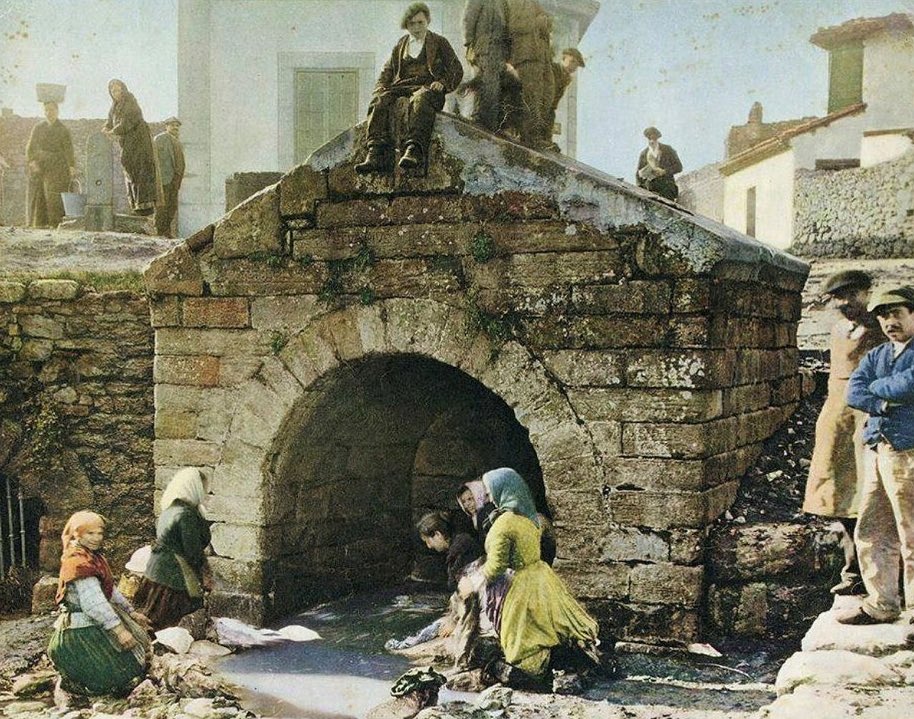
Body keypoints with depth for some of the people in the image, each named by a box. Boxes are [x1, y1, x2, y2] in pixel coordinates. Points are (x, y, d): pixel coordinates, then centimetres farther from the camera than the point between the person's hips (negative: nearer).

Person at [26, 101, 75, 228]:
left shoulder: (63, 130, 4)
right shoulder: (38, 128, 12)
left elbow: (68, 150, -4)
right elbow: (31, 146, 8)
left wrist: (71, 166, -17)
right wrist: (31, 161, -9)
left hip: (57, 166, -3)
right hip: (38, 165, 3)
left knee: (55, 194, -9)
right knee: (38, 193, -1)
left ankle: (55, 222, -7)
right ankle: (39, 222, 2)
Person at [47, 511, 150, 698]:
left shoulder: (94, 557, 11)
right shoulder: (79, 562, -20)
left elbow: (110, 591, 21)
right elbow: (93, 602, -28)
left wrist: (131, 612, 20)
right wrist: (118, 629, -29)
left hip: (95, 624, 10)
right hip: (82, 632, -10)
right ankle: (71, 682, 7)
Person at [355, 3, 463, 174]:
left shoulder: (439, 43, 19)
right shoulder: (400, 45, 29)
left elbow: (456, 69, 11)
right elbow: (388, 70, 24)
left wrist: (442, 83, -10)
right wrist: (381, 86, 2)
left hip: (427, 88, -3)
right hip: (401, 87, 4)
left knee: (420, 100, -41)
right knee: (379, 101, -30)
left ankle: (414, 150, -59)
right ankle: (376, 154, -45)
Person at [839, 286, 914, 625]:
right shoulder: (876, 355, 18)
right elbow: (854, 393, 5)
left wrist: (877, 386, -1)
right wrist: (887, 403, -13)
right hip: (878, 451, 7)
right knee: (871, 533, 9)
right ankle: (881, 604, 18)